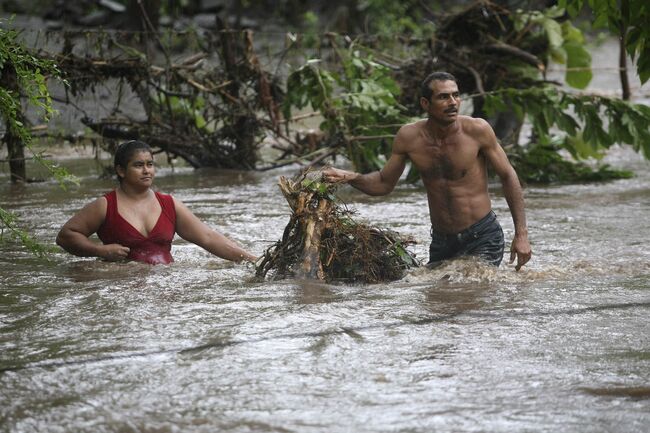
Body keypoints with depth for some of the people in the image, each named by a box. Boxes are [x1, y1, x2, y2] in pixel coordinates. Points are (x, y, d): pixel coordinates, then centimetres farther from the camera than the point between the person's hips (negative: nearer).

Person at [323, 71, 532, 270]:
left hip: (483, 237, -4)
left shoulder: (477, 130, -14)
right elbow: (384, 183, 7)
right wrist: (350, 177, -14)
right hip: (441, 242, 4)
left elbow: (508, 176, -4)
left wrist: (521, 234, -8)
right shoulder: (409, 137, -6)